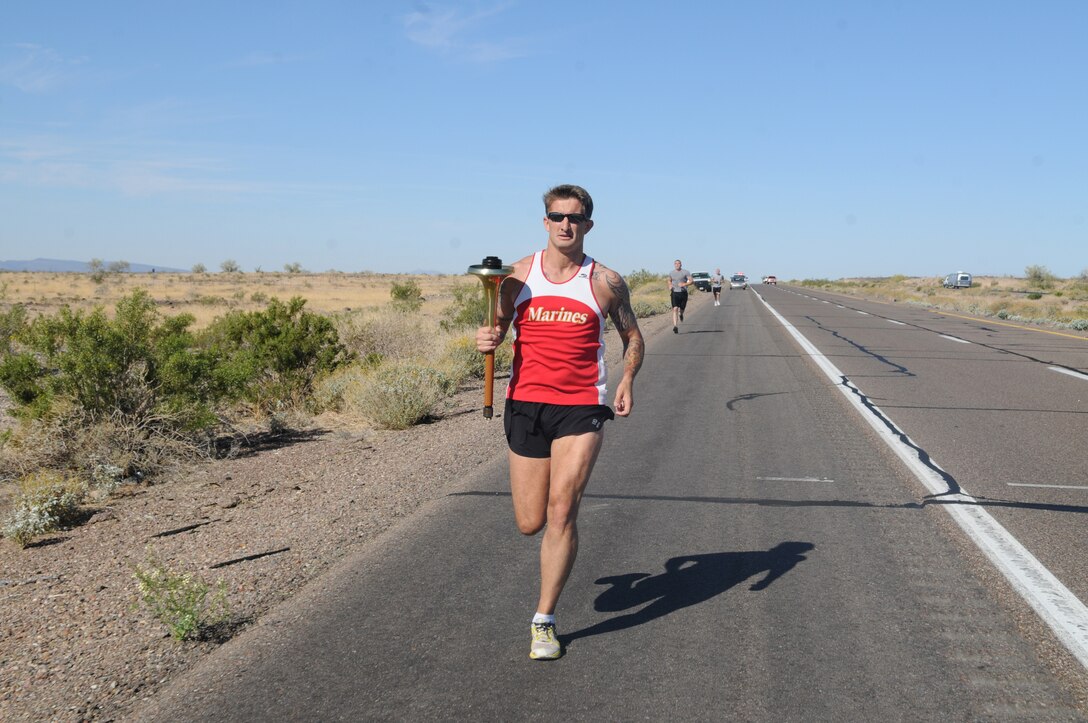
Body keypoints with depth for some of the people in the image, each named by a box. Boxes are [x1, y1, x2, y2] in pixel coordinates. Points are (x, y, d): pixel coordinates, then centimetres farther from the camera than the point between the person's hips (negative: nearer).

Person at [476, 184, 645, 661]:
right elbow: (498, 327, 15)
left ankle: (544, 622, 0)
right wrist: (486, 339, -10)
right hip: (525, 405, 2)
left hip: (581, 410, -2)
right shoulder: (518, 275, 5)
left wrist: (627, 379, -6)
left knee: (561, 511, -14)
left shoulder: (606, 282, 2)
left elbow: (632, 337, 13)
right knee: (529, 524, 6)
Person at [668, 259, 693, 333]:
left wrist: (684, 284, -19)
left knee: (681, 309, 9)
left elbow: (692, 281, -6)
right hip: (674, 293, 1)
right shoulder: (671, 273, 10)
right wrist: (670, 286, 8)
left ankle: (681, 314, 51)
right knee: (675, 309, -15)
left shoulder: (685, 272, -1)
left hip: (683, 293, -1)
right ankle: (675, 326, -23)